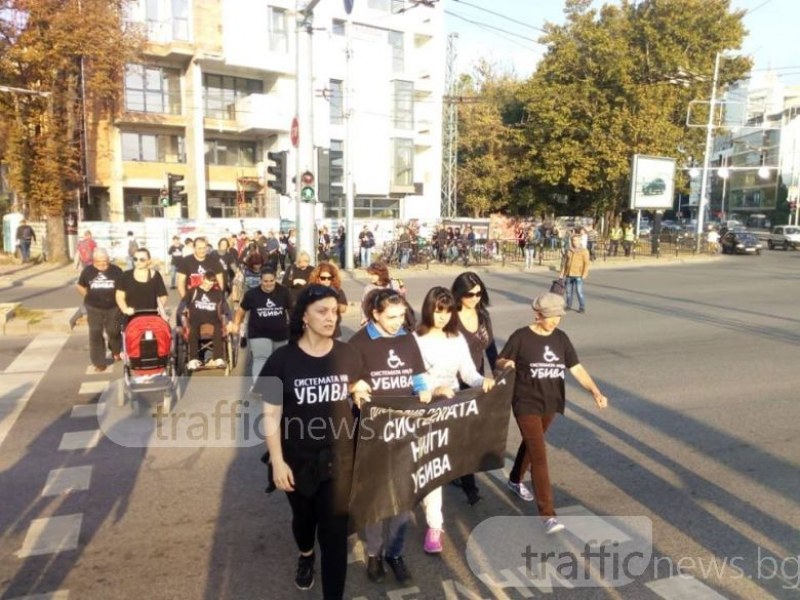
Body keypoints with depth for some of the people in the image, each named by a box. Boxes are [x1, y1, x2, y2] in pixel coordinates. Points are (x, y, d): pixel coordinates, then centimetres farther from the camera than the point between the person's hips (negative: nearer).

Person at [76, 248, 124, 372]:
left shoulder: (116, 270, -5)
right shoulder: (87, 270, 0)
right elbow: (80, 286, 14)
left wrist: (117, 298, -1)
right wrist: (89, 297, 6)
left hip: (113, 307, 0)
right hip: (94, 308, 1)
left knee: (113, 332, 12)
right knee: (95, 335, -3)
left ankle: (116, 351, 43)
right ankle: (99, 363, 4)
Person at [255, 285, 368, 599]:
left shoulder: (347, 354, -8)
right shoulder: (282, 359, -15)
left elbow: (358, 389, 12)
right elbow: (271, 414, -11)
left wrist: (362, 393, -7)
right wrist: (277, 461, -14)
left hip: (338, 455, 0)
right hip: (297, 457, 0)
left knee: (335, 528, 5)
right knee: (304, 516, 25)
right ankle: (306, 555, 59)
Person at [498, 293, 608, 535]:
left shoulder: (561, 338, 1)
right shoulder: (521, 337, -12)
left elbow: (576, 368, -1)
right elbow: (499, 362, -4)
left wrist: (595, 391, -14)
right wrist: (507, 364, -28)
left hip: (551, 403, 6)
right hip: (527, 404, -6)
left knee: (531, 445, 23)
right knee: (539, 456, -11)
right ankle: (547, 514, -8)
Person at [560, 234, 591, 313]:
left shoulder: (584, 251, -3)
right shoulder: (569, 251, 11)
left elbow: (586, 263, -7)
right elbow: (566, 262, 15)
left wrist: (584, 274, -15)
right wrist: (562, 273, 12)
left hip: (578, 275, -5)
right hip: (569, 274, 5)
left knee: (579, 291, -7)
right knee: (569, 291, 8)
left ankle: (582, 308, 2)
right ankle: (569, 306, 21)